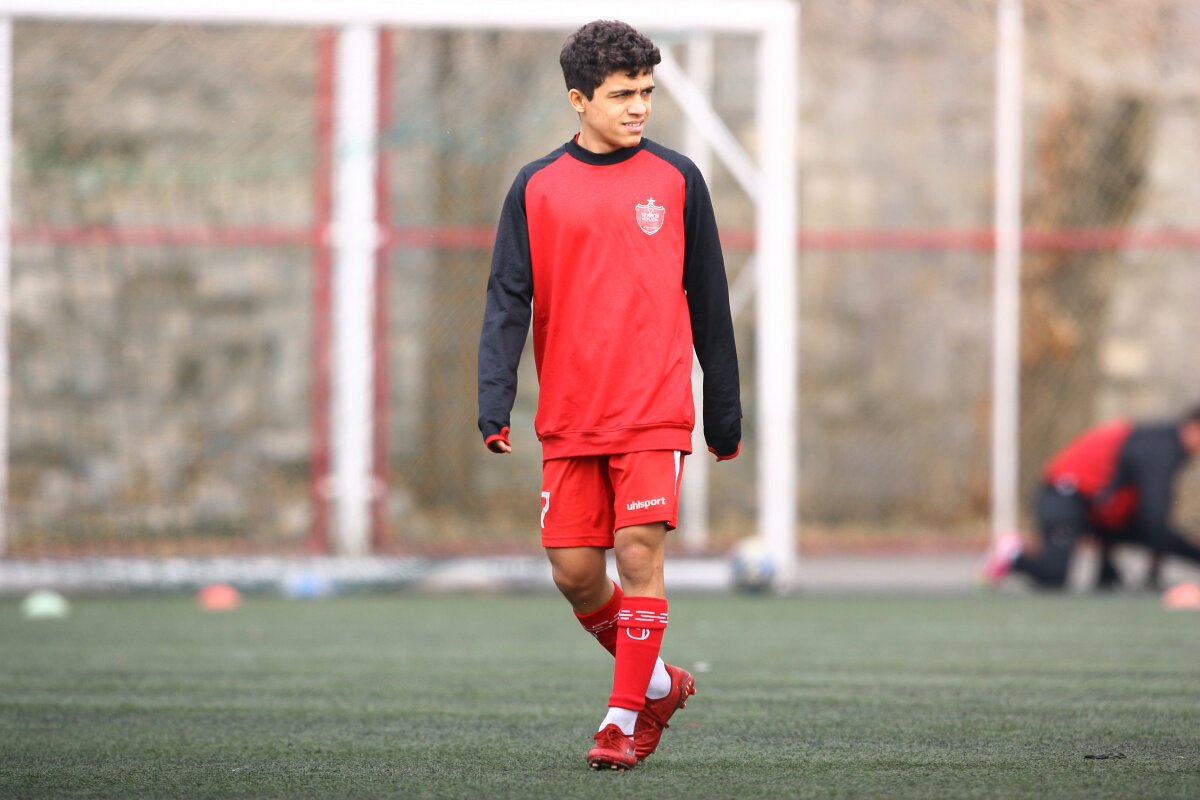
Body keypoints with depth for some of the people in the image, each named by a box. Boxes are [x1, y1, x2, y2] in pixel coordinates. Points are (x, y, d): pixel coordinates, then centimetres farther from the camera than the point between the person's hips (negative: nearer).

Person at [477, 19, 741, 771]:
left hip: (655, 414, -2)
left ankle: (624, 721, -2)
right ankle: (657, 682, 24)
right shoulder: (537, 188, 5)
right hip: (569, 420, 2)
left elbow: (709, 304, 9)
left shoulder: (676, 179, 4)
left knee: (640, 555, -11)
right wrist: (495, 406, -11)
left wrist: (725, 414, 10)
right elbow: (507, 301, 1)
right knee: (575, 573, 1)